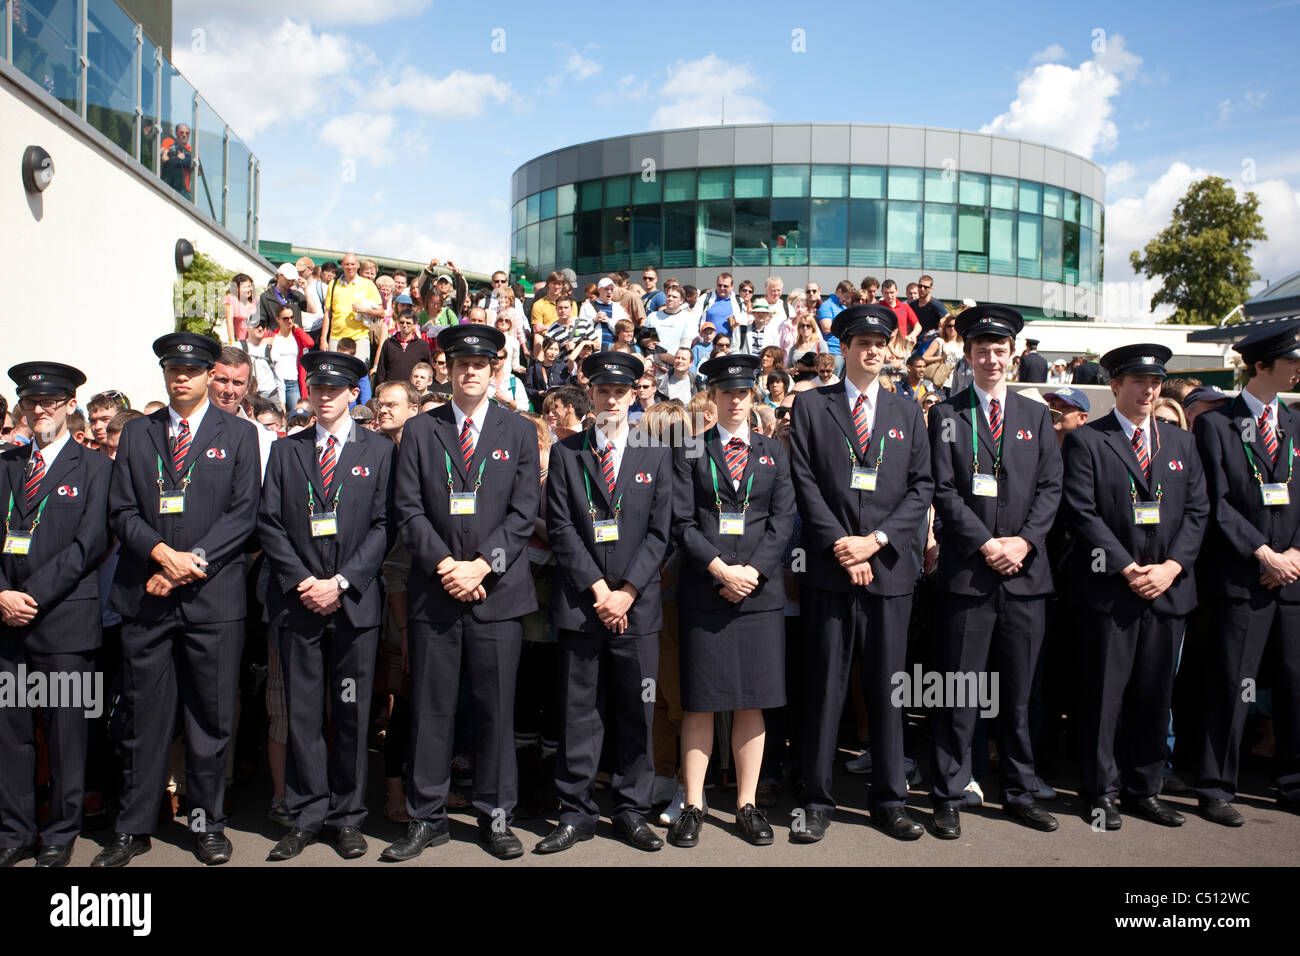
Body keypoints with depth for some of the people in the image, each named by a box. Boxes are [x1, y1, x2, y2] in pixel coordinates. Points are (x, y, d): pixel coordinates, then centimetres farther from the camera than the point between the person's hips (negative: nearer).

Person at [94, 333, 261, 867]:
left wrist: (195, 560, -12)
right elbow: (120, 511, 6)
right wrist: (160, 552, -11)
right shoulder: (136, 435, 13)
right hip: (144, 598, 2)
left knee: (211, 717, 5)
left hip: (214, 597, -1)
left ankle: (207, 822, 19)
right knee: (145, 716, 7)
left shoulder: (239, 435, 7)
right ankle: (134, 827, 19)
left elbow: (244, 513, -1)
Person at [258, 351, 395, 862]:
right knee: (302, 712, 5)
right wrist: (303, 582, -7)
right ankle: (307, 815, 16)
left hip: (355, 601, -1)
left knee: (351, 713, 4)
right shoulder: (285, 451, 12)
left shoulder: (379, 450, 7)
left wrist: (341, 582, -10)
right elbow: (269, 523, 5)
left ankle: (347, 816, 15)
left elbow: (384, 525, -1)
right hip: (297, 602, 1)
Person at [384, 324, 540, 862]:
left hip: (498, 592, 0)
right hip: (434, 592, 0)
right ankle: (426, 818, 17)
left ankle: (495, 816, 17)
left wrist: (482, 564, -11)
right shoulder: (419, 431, 9)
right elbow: (408, 510, 2)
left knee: (496, 708, 4)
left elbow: (524, 512, 1)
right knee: (430, 708, 5)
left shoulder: (519, 433, 9)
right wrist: (445, 565, -11)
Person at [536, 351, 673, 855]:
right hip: (580, 602, -1)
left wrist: (627, 592, -7)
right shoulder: (564, 453, 7)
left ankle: (631, 811, 17)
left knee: (636, 713, 6)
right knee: (579, 712, 4)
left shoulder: (655, 456, 9)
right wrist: (598, 589, -9)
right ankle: (576, 813, 14)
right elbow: (561, 529, -1)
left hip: (637, 604, 1)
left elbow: (659, 532, 3)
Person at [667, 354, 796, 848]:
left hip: (760, 590, 2)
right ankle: (693, 806, 9)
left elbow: (783, 519, 4)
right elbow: (682, 521, -1)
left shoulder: (774, 452, 13)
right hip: (703, 590, -1)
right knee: (699, 701, 1)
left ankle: (747, 805, 13)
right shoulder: (689, 452, 7)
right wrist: (720, 569, -13)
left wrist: (751, 571, -9)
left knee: (752, 701, 4)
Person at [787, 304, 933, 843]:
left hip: (890, 567, 2)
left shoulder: (907, 413, 14)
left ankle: (889, 800, 18)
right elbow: (805, 482, -1)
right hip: (830, 567, -2)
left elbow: (922, 487, 7)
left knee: (887, 687, 8)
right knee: (825, 687, 2)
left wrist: (876, 540, -7)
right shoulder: (811, 407, 6)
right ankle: (816, 801, 12)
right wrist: (841, 546, -10)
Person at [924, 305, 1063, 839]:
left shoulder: (1036, 415, 13)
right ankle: (948, 798, 9)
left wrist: (1023, 541, -7)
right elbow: (943, 490, -4)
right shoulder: (947, 415, 4)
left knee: (1019, 692, 11)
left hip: (1026, 572, 3)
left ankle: (1019, 792, 23)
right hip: (967, 571, -3)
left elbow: (1051, 486, 7)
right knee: (959, 694, 0)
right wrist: (986, 544, -12)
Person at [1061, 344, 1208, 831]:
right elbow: (1081, 513, -9)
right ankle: (1101, 791, 14)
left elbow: (1197, 511, 10)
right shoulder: (1085, 440, -1)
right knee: (1104, 694, 1)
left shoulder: (1180, 442, 15)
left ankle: (1143, 788, 24)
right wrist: (1129, 568, -14)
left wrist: (1172, 566, -5)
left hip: (1168, 589, 5)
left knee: (1154, 695, 11)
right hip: (1108, 590, -5)